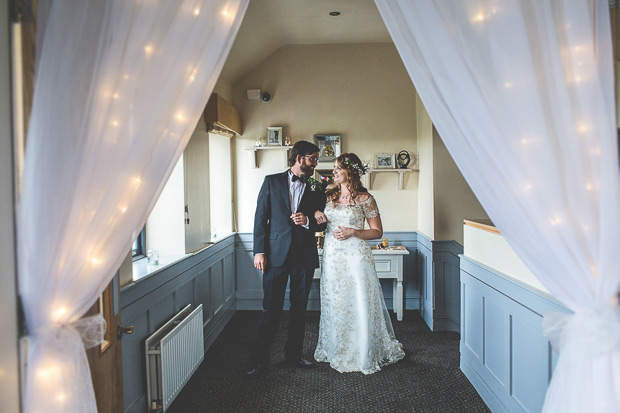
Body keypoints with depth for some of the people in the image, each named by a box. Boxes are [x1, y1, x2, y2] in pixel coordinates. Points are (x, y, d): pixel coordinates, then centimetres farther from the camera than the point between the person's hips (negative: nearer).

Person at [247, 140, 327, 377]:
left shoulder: (316, 190, 11)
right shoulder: (272, 181, 5)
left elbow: (321, 224, 12)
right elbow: (260, 217, 2)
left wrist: (307, 221, -11)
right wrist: (259, 251, -5)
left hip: (305, 256, 3)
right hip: (276, 253, -2)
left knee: (299, 308, 11)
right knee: (271, 309, -1)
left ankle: (294, 353, 26)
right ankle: (260, 359, 10)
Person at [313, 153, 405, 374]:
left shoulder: (364, 198, -6)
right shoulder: (329, 193, 8)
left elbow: (377, 231, -3)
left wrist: (353, 232, -15)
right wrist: (316, 213, -1)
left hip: (355, 255, -5)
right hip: (332, 255, 5)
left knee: (360, 303, -1)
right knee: (335, 303, 11)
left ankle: (364, 355, 17)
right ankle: (337, 350, 27)